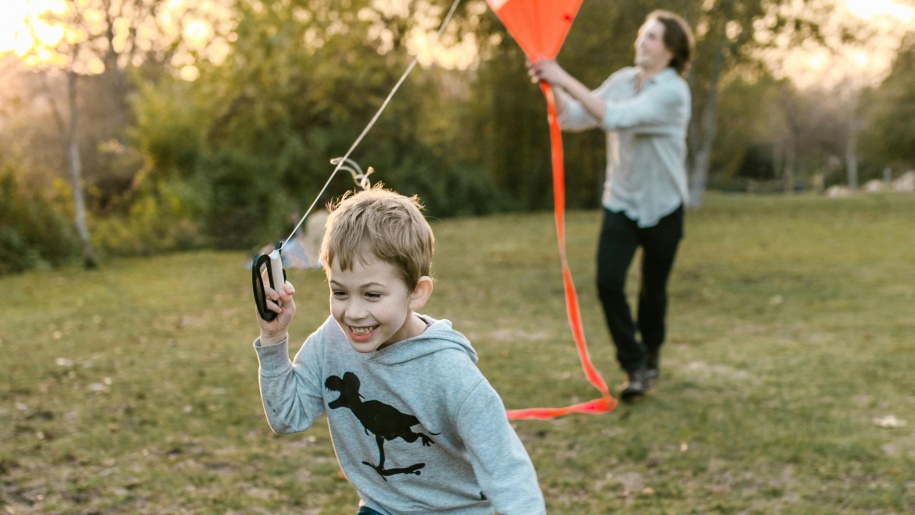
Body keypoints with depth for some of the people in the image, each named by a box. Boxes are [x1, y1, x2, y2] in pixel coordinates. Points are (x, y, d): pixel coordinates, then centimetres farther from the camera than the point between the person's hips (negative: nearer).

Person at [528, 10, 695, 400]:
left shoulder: (672, 92, -19)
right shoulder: (622, 81, 1)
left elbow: (615, 117, -33)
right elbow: (574, 118, -1)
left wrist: (567, 81, -34)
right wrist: (552, 87, -18)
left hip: (662, 207, -4)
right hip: (620, 202, 4)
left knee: (653, 289, 11)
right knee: (609, 282, -13)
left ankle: (651, 355, 38)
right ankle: (635, 366, 0)